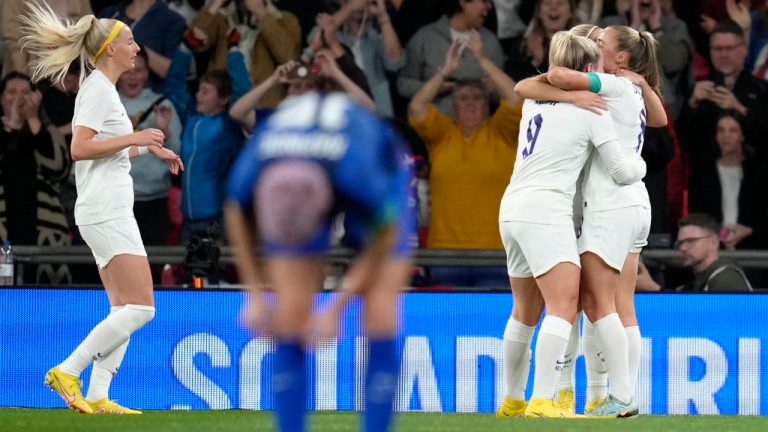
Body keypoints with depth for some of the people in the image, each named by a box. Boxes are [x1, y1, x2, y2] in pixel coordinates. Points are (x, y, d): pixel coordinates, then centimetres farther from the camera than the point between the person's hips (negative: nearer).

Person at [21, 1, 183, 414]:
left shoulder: (103, 89, 18)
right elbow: (79, 148, -22)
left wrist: (148, 148, 22)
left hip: (111, 212, 10)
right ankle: (67, 371, -13)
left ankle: (97, 396, 1)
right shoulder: (98, 89, -11)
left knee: (125, 309, 6)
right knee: (139, 308, -13)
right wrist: (134, 138, -20)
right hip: (106, 211, -10)